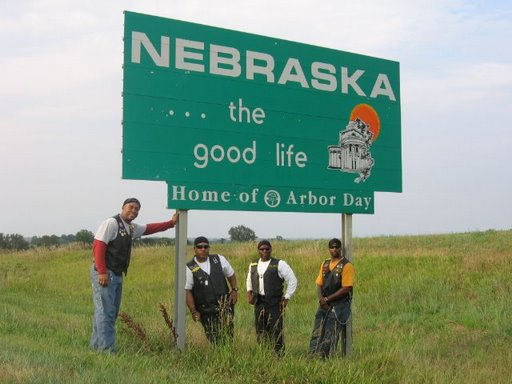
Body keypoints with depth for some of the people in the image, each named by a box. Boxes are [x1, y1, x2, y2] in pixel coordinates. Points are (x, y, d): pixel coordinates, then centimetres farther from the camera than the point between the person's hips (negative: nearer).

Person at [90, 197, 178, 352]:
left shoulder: (132, 228, 15)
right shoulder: (111, 223, -11)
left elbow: (150, 228, 29)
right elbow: (98, 245, -17)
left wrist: (171, 222, 25)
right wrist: (102, 272, -23)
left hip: (117, 275, 9)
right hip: (105, 274, -9)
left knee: (112, 313, 13)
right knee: (105, 312, -8)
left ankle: (97, 346, 21)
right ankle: (107, 350, -5)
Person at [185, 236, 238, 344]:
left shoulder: (219, 259, 2)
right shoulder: (189, 268, -6)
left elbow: (231, 275, 16)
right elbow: (187, 291, -4)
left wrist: (234, 290, 4)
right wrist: (194, 312, -7)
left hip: (225, 306, 2)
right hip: (206, 311, -1)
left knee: (227, 334, -9)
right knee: (214, 339, 2)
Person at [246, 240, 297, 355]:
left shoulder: (279, 264, -6)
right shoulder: (253, 265, 11)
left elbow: (292, 280, -4)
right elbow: (249, 279, 28)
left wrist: (286, 298, -6)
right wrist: (249, 291, 12)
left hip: (275, 304, -5)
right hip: (259, 303, 5)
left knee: (275, 332, -5)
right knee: (260, 332, 10)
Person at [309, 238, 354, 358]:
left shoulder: (346, 266, -7)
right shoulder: (325, 264, 14)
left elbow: (346, 289, -13)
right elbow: (319, 284, 15)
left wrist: (328, 299, -11)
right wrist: (321, 299, -5)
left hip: (339, 306, -6)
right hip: (324, 305, 6)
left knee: (330, 335, -7)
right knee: (317, 333, 2)